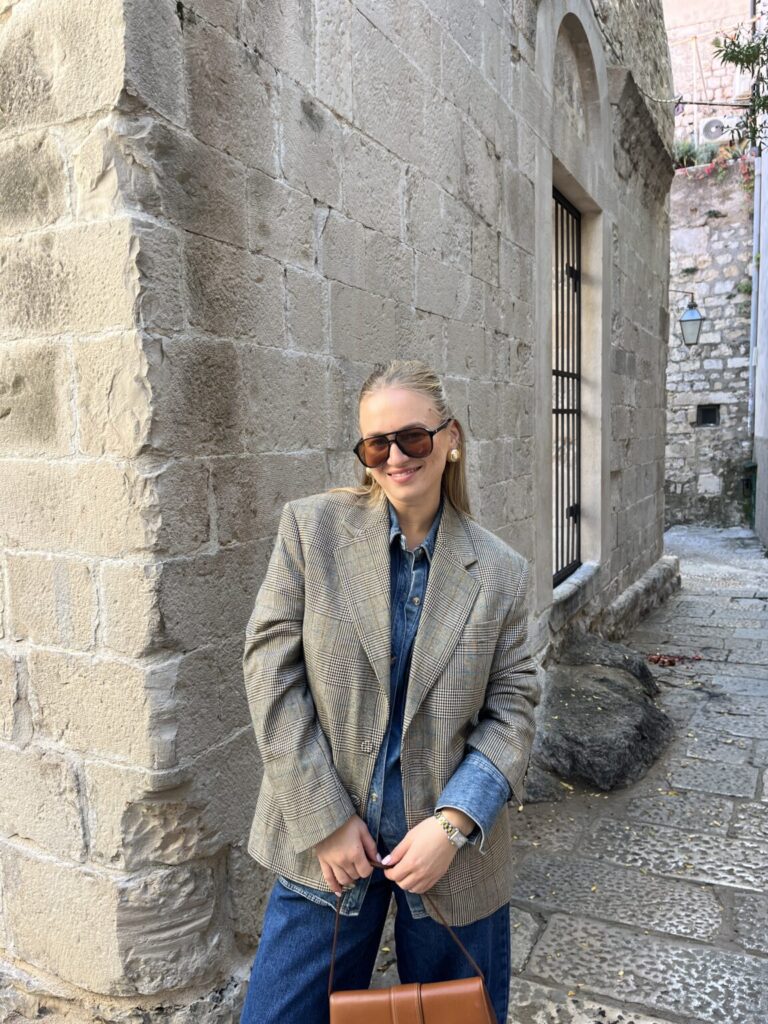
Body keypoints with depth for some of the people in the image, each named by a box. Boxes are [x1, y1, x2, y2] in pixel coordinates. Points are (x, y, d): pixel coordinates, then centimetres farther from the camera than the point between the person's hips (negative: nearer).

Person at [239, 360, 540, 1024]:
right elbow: (271, 670, -9)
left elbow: (512, 709, -2)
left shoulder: (500, 572, -4)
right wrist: (325, 820, -11)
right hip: (326, 841, 0)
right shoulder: (311, 528, -7)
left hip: (452, 846, 1)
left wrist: (453, 823, -14)